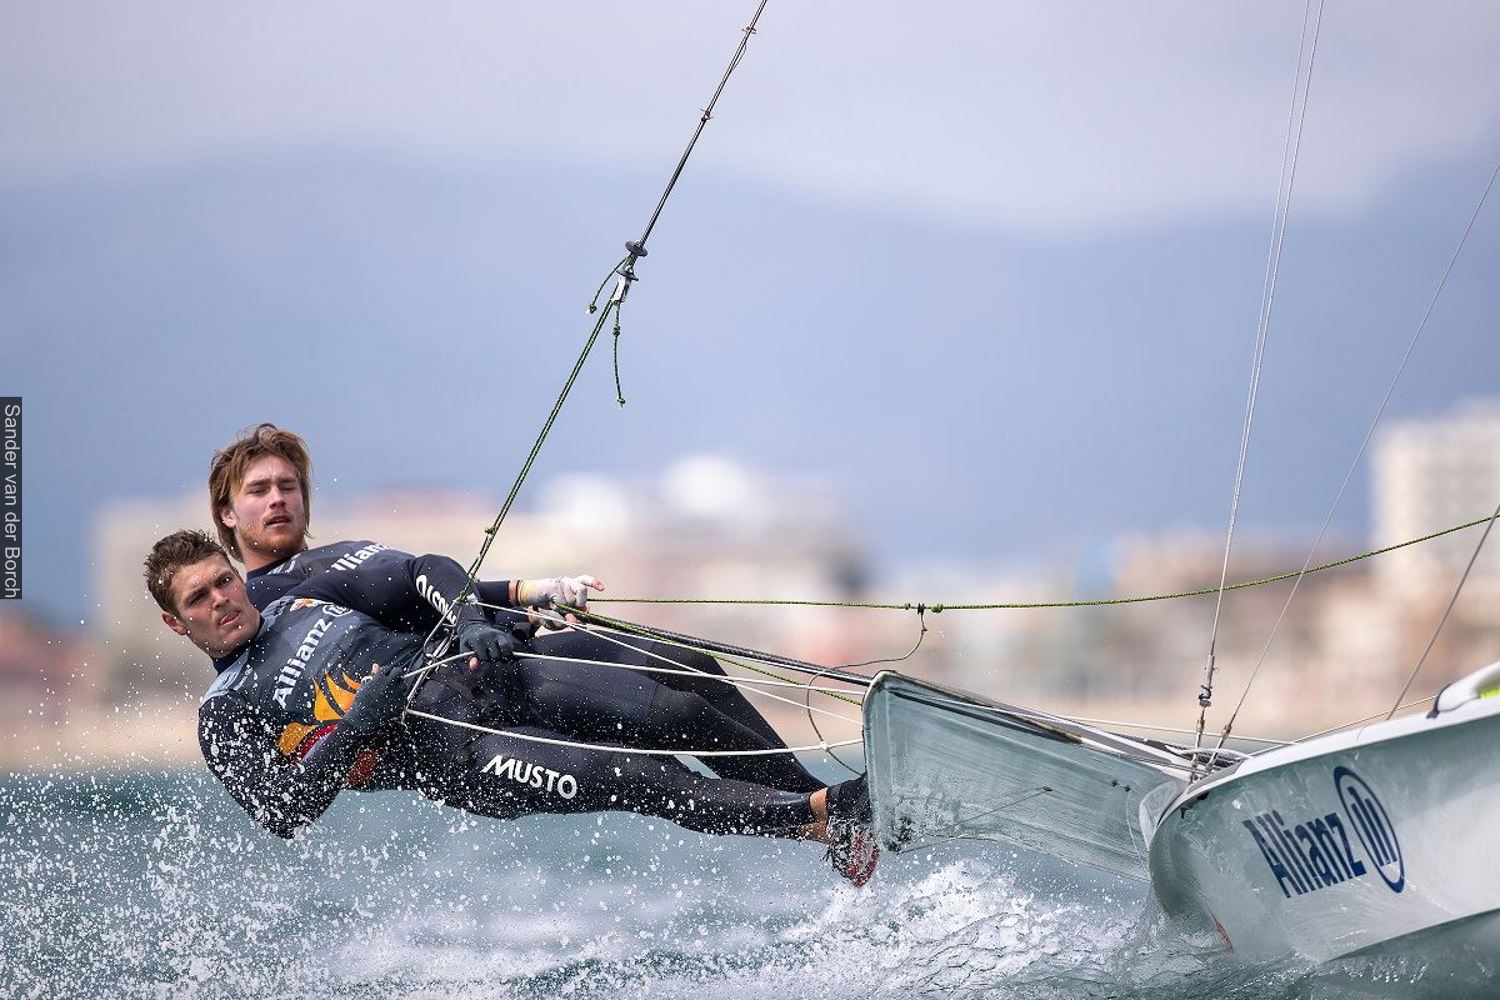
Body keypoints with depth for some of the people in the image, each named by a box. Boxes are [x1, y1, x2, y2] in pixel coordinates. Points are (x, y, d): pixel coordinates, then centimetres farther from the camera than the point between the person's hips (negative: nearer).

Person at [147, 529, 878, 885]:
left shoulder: (309, 600, 21)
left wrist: (472, 623, -5)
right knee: (627, 780, -25)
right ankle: (818, 816, -29)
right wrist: (360, 724, -17)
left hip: (489, 677, 5)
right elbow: (283, 814, -7)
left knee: (680, 713, -15)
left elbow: (425, 574, 16)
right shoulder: (227, 721, 8)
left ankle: (812, 795, -8)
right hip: (452, 753, -5)